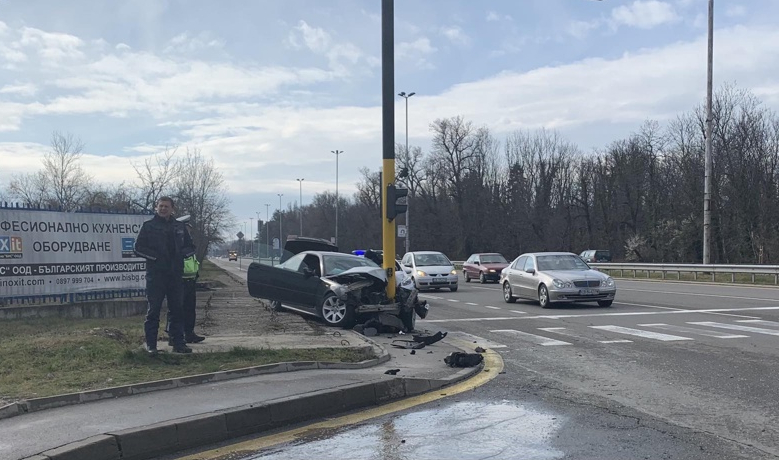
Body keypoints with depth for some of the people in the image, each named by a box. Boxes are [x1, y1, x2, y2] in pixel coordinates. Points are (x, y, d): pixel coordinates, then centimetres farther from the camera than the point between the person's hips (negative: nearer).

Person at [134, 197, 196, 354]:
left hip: (175, 275, 4)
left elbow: (191, 247, 18)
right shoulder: (148, 226, 3)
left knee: (177, 310, 7)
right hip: (155, 275, -4)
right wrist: (155, 256, -11)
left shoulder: (180, 227, 12)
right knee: (153, 310, -1)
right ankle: (151, 344, 6)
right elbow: (139, 248, -1)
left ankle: (179, 343, 13)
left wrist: (181, 254, -1)